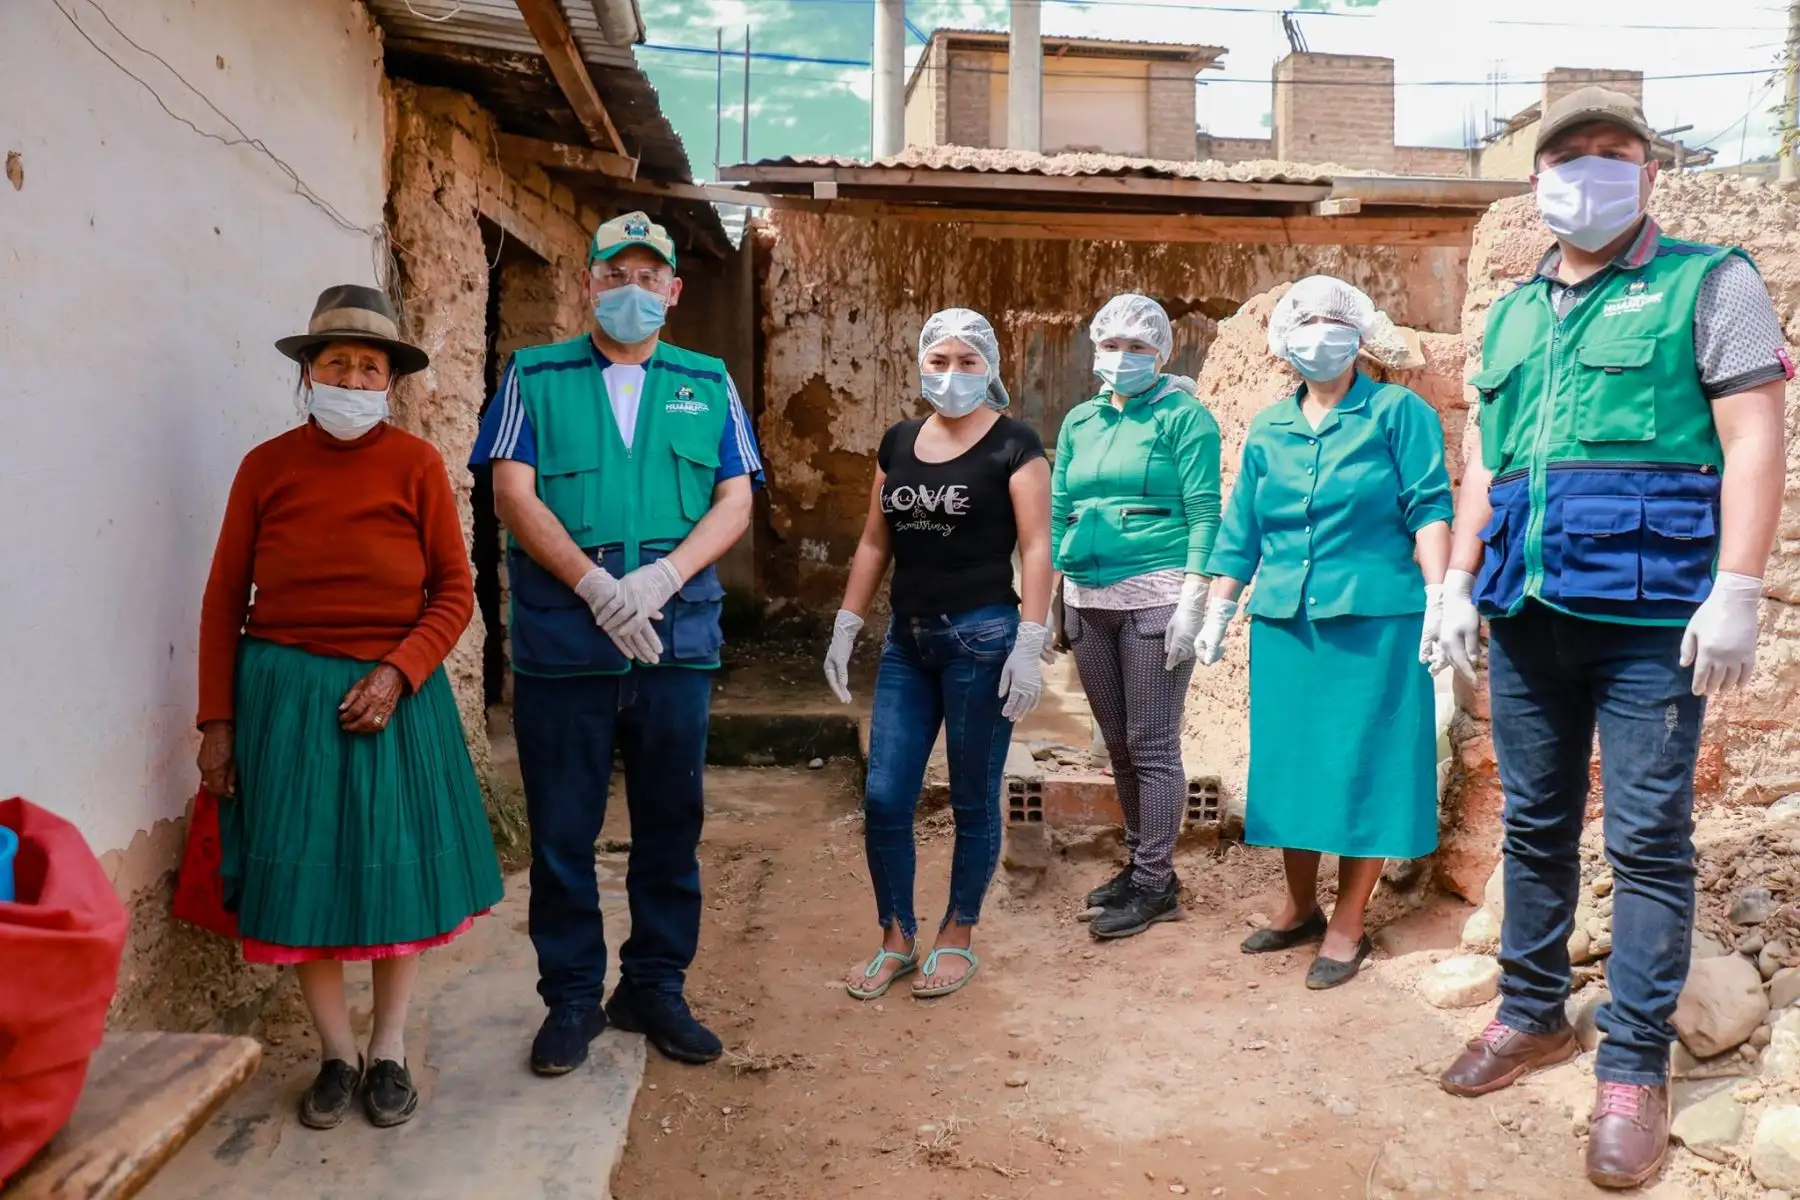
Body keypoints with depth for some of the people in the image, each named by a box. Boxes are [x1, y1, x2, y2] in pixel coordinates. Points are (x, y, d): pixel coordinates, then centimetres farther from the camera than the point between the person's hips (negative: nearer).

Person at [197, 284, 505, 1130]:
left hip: (394, 689, -1)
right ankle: (337, 1055, 21)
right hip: (286, 692, 1)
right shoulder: (266, 466, 0)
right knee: (300, 874, 4)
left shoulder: (415, 464, -4)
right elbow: (224, 600, 3)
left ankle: (389, 1051, 23)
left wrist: (396, 675, -15)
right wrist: (217, 719, 1)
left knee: (397, 869, 6)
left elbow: (455, 593, -3)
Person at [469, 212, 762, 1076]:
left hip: (678, 640, 2)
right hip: (561, 641, -1)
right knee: (562, 829, 6)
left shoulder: (708, 384, 11)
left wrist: (660, 579, -12)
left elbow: (735, 502, 4)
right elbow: (514, 495, -3)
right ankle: (571, 998, 23)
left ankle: (656, 988, 26)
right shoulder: (535, 377, 7)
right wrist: (597, 586, -14)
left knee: (670, 823, 10)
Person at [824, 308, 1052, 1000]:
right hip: (907, 639, 5)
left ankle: (957, 940, 24)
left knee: (973, 801, 7)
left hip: (981, 637, -5)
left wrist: (1030, 645, -16)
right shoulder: (898, 442, 11)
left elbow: (1035, 548, -9)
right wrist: (845, 629, 11)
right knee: (884, 799, 4)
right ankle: (896, 939, 22)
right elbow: (875, 543, 15)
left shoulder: (1012, 444, -4)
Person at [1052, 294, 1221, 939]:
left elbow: (1204, 512, -7)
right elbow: (1057, 512, 17)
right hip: (1088, 600, 6)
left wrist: (1192, 601, -15)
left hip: (1153, 596, -6)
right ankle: (1140, 864, 27)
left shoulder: (1183, 416, -1)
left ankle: (1154, 884, 9)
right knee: (1119, 745, 13)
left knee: (1152, 746, -2)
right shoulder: (1080, 421, 15)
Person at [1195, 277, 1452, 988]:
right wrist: (1216, 616, 13)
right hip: (1285, 622, 5)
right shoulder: (1266, 431, 14)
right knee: (1288, 761, 9)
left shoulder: (1397, 413, 1)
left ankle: (1347, 925, 11)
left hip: (1374, 620, -4)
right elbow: (1240, 531, 15)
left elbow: (1428, 507, -6)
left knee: (1362, 766, 0)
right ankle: (1300, 909, 25)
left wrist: (1438, 598, -16)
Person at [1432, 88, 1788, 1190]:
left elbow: (1753, 439, -6)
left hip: (1650, 616, -5)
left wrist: (1738, 592, -14)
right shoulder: (1513, 314, 17)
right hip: (1526, 613, 5)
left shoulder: (1707, 284, 2)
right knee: (1535, 828, 13)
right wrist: (1459, 581, 12)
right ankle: (1533, 1014, 28)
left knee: (1649, 841, 0)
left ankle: (1634, 1069, 11)